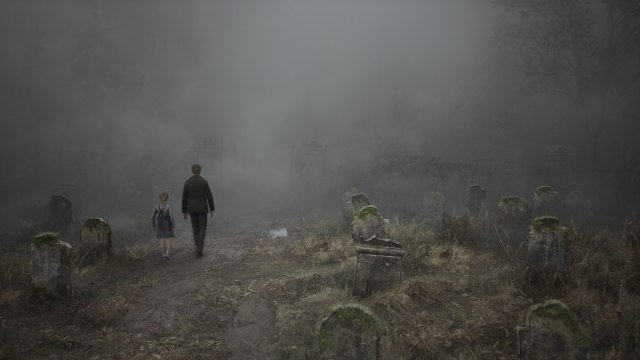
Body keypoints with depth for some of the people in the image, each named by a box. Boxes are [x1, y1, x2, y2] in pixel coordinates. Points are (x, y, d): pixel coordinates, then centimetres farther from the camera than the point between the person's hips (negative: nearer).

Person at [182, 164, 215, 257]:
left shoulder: (187, 182, -3)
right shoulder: (204, 182, -8)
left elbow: (184, 198, -2)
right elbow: (209, 196, -7)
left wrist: (184, 211, 7)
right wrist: (212, 209, 4)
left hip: (192, 209, 2)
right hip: (202, 209, -2)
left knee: (195, 228, 16)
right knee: (202, 229, 4)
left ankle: (198, 247, 21)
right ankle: (199, 249, -11)